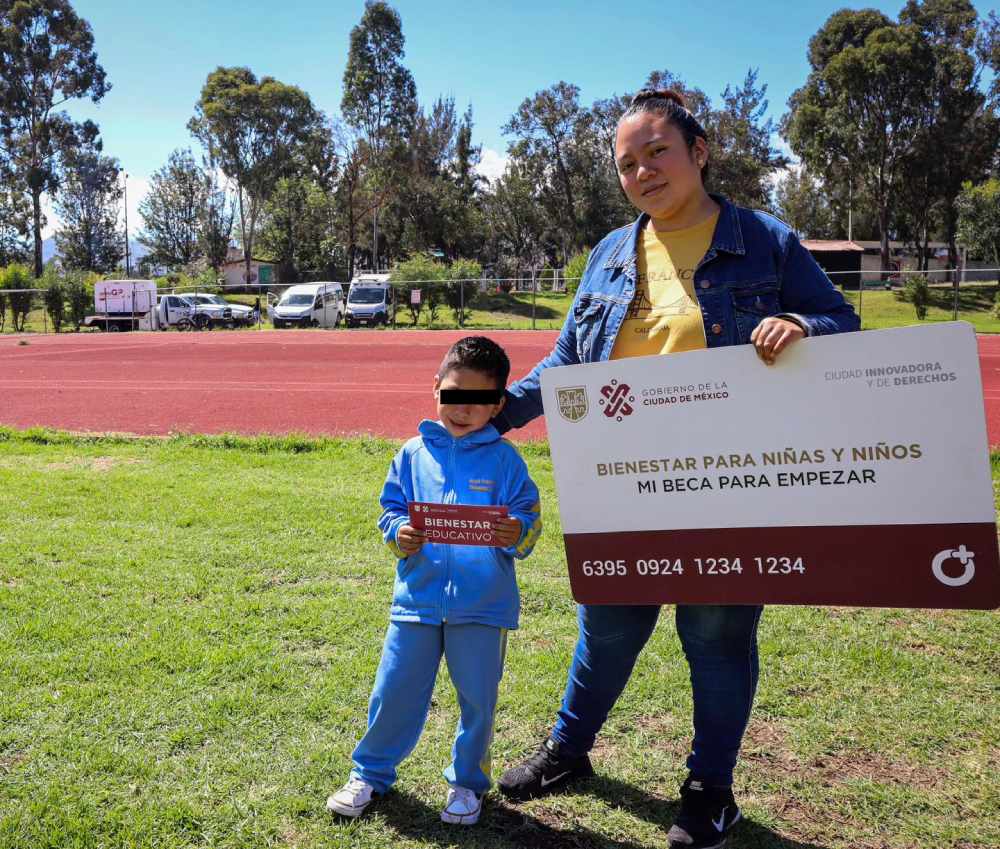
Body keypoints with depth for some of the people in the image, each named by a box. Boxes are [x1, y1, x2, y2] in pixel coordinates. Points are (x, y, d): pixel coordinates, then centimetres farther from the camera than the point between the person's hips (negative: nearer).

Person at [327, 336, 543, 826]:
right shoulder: (414, 453, 2)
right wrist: (398, 534, -14)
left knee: (477, 698, 10)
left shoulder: (503, 458, -3)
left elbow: (529, 518, -4)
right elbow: (391, 508, 6)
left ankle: (467, 782, 33)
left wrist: (518, 535, -25)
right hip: (418, 598, 1)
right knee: (394, 691, 9)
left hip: (483, 603, -1)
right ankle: (370, 772, 32)